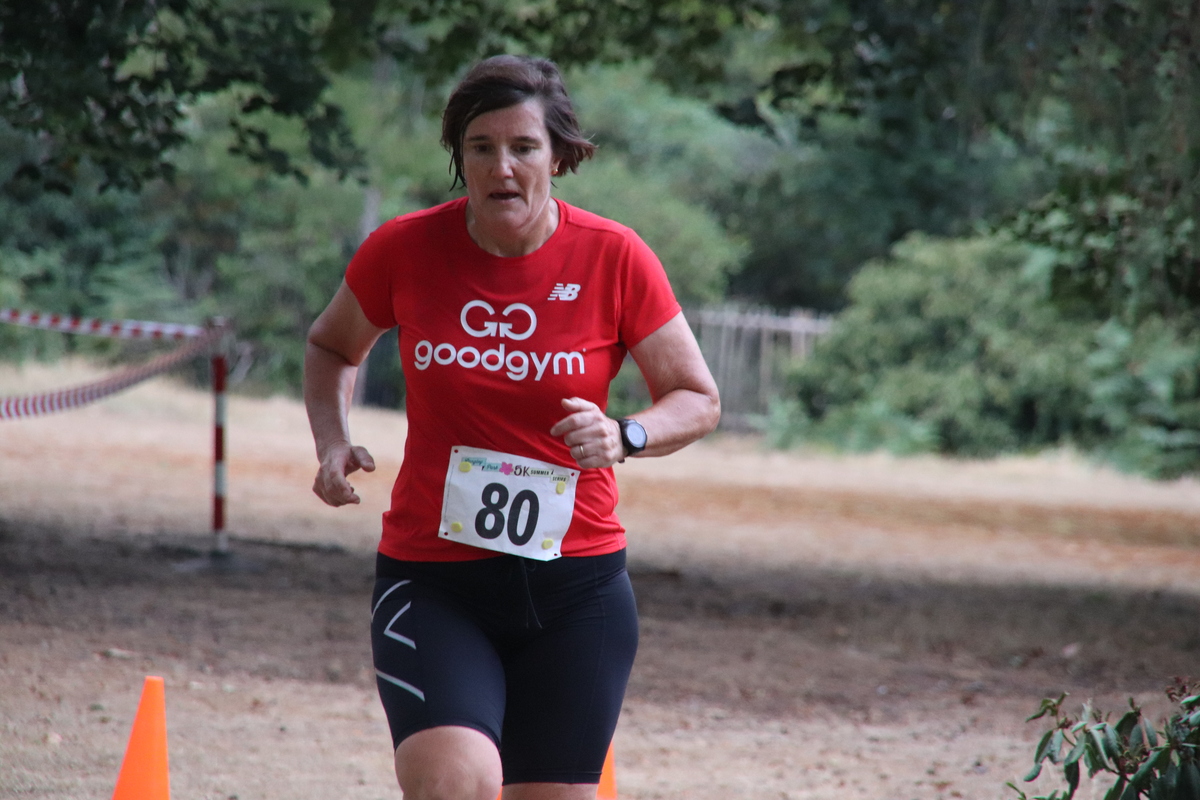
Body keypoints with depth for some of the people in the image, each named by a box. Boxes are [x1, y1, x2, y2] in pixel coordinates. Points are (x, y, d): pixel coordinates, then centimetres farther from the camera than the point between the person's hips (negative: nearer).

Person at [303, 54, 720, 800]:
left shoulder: (614, 257, -5)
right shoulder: (404, 250, -4)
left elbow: (699, 400, 4)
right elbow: (332, 347, 17)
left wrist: (625, 437, -16)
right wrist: (333, 443, -2)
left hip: (576, 585, 1)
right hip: (431, 581, -1)